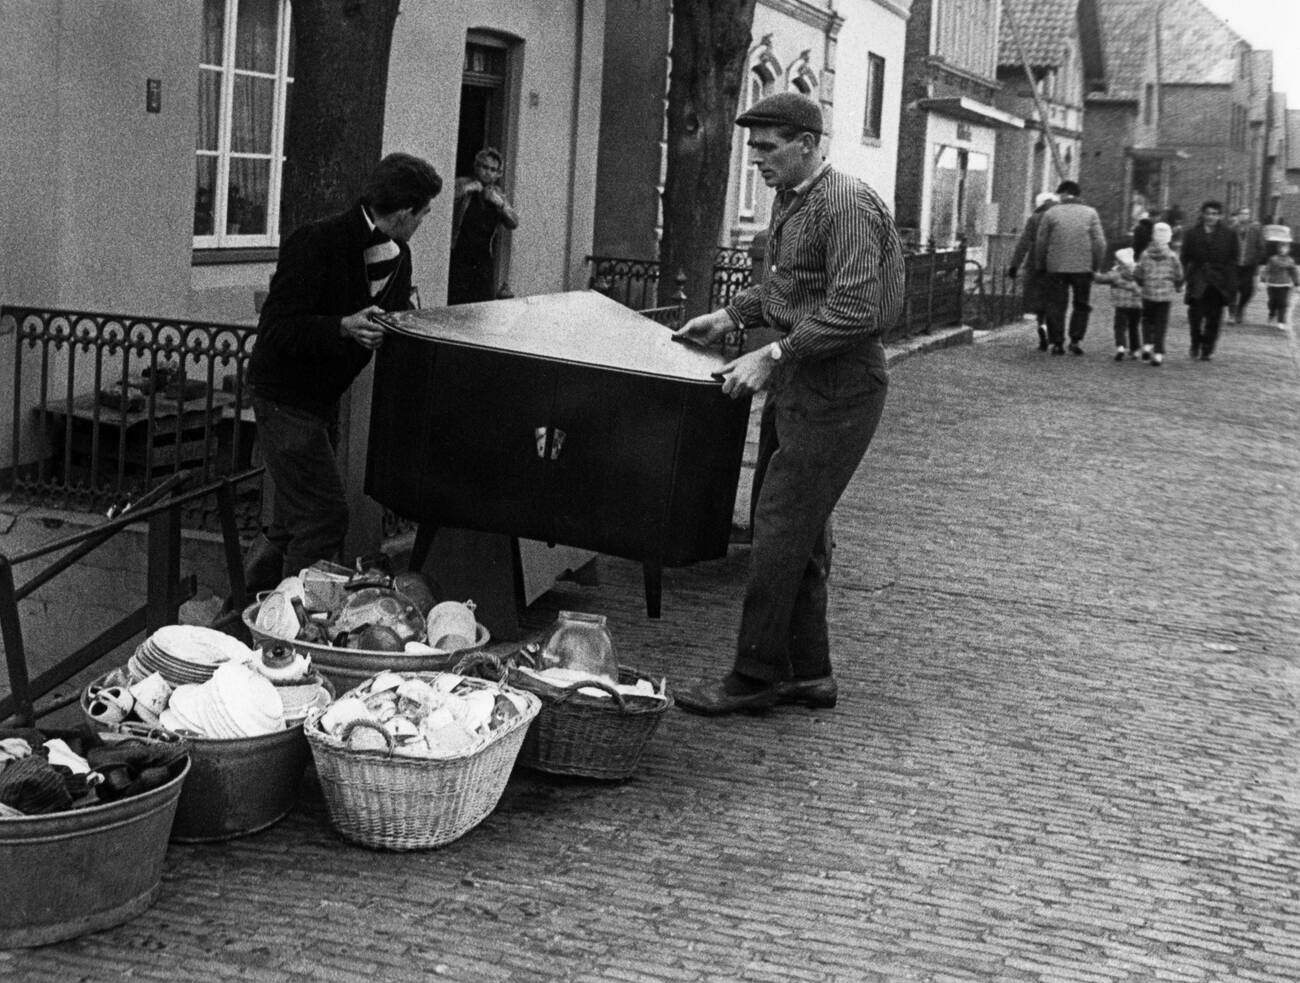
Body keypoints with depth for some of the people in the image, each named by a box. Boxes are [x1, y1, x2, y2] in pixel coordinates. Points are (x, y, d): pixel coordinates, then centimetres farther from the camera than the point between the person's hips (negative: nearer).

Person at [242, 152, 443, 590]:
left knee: (295, 520, 14)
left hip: (324, 398, 8)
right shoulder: (316, 243, -22)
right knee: (325, 514, -12)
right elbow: (275, 329, -25)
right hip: (285, 397, -8)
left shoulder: (397, 255, 3)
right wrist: (342, 327, -36)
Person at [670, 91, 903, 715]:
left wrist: (773, 354, -24)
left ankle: (755, 676, 1)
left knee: (782, 530, -8)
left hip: (837, 388, -10)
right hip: (797, 382, 10)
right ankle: (808, 673, 22)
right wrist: (731, 316, 12)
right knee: (799, 531, 13)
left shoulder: (847, 207, -17)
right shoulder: (789, 200, 13)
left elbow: (855, 312, -24)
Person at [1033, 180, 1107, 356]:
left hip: (1056, 267, 0)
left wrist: (1040, 265, 13)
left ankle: (1057, 343, 5)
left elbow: (1041, 242, 3)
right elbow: (1100, 243, -2)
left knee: (1056, 306, 7)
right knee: (1081, 305, 12)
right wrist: (1097, 266, 6)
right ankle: (1075, 340, 3)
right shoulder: (1090, 213, 3)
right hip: (1083, 267, 0)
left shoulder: (1050, 213, 1)